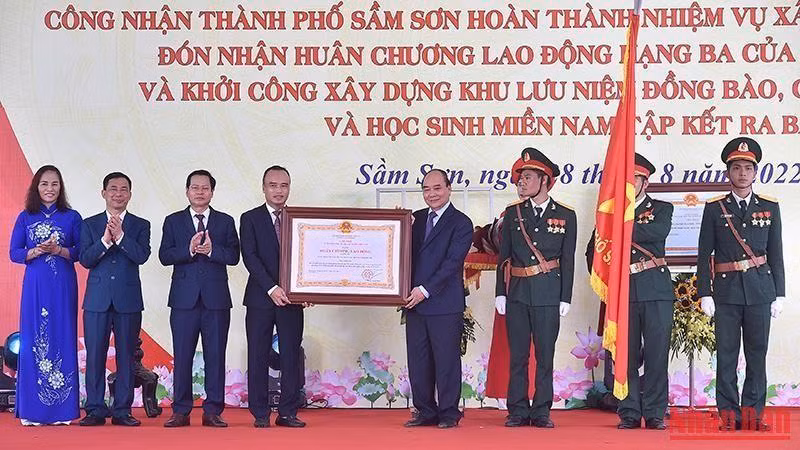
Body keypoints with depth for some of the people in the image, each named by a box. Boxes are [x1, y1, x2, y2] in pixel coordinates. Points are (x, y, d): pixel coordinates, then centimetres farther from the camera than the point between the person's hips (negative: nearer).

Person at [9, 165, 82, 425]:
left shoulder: (72, 217, 7)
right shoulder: (25, 218, 9)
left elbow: (81, 252, 3)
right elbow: (13, 253, 6)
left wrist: (59, 250, -14)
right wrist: (35, 251, -12)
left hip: (63, 286, -1)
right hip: (35, 286, 1)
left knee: (62, 340, -2)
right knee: (33, 341, -2)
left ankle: (63, 409, 2)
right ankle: (33, 410, 3)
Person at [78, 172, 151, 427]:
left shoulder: (140, 225, 8)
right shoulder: (90, 225, 8)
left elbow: (142, 256, -8)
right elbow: (85, 260, -3)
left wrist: (120, 237, -17)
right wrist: (105, 241, -16)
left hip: (128, 300, 0)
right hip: (97, 299, 0)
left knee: (126, 356, 3)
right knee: (95, 355, 0)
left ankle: (122, 411, 9)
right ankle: (95, 410, 7)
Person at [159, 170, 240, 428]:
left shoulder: (225, 222, 11)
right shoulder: (173, 221, 10)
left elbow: (234, 256, 0)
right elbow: (164, 256, -1)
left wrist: (211, 250, -16)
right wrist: (189, 249, -16)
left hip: (216, 298, 0)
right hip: (184, 298, 0)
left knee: (215, 356, 1)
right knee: (182, 356, 1)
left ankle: (213, 411, 6)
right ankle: (181, 411, 8)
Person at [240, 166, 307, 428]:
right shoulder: (250, 219, 2)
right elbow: (250, 257, -8)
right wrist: (272, 288, -19)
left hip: (291, 298, 2)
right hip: (261, 298, -2)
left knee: (291, 356, 3)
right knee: (258, 357, 2)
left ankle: (288, 413, 10)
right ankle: (260, 414, 9)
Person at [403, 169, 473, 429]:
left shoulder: (461, 223, -4)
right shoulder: (416, 219, 14)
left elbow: (452, 263, -12)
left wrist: (425, 290, -17)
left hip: (445, 303, -6)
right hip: (415, 301, 6)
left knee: (446, 360, 0)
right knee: (418, 361, 8)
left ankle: (449, 413, 10)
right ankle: (425, 412, 18)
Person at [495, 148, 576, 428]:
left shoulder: (565, 215, 4)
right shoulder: (513, 213, 9)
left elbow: (568, 260, 4)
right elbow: (503, 256, 10)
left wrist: (565, 298, -1)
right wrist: (500, 292, 3)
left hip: (548, 296, -2)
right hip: (517, 294, 2)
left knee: (545, 355, 2)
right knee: (517, 355, 4)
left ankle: (542, 412, 10)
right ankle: (518, 411, 11)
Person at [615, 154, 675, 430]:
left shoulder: (662, 209, 9)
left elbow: (659, 232, -13)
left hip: (656, 290, -2)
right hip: (622, 292, 2)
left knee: (657, 353, -3)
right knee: (625, 355, 1)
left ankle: (655, 414, 3)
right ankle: (629, 413, 8)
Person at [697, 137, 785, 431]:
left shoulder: (770, 207, 8)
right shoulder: (714, 208, 4)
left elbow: (776, 254, 9)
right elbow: (704, 254, 2)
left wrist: (779, 294, 5)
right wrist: (704, 294, -4)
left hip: (760, 290, 1)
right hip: (726, 290, -1)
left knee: (757, 354, 3)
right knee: (726, 354, 1)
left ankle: (752, 413, 11)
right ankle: (729, 415, 7)